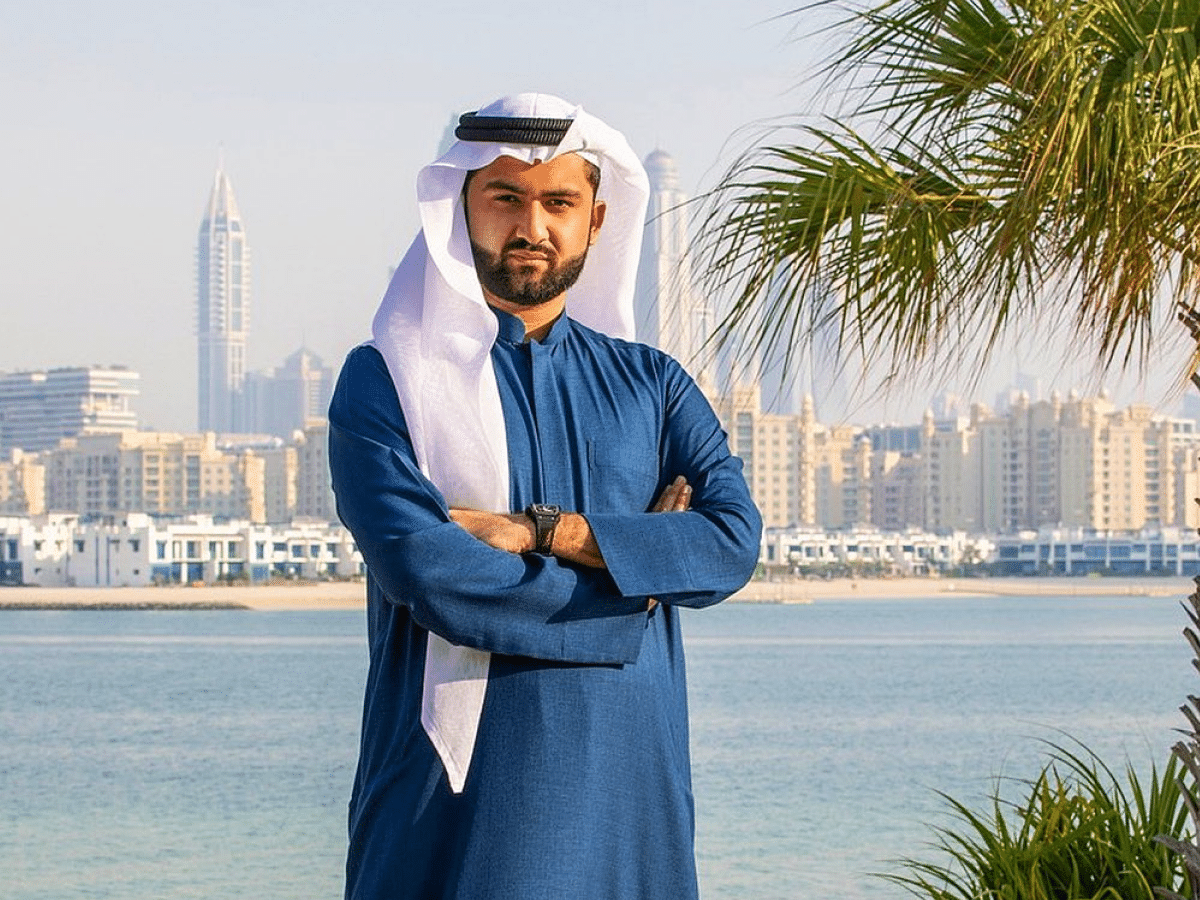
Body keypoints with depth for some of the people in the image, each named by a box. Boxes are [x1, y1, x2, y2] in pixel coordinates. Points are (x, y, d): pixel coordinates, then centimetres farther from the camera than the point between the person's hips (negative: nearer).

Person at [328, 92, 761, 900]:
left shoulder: (652, 386, 12)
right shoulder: (387, 380, 1)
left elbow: (734, 540, -4)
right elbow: (428, 572, -14)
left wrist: (539, 530, -14)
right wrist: (635, 572, -5)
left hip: (625, 782, 3)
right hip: (457, 789, -3)